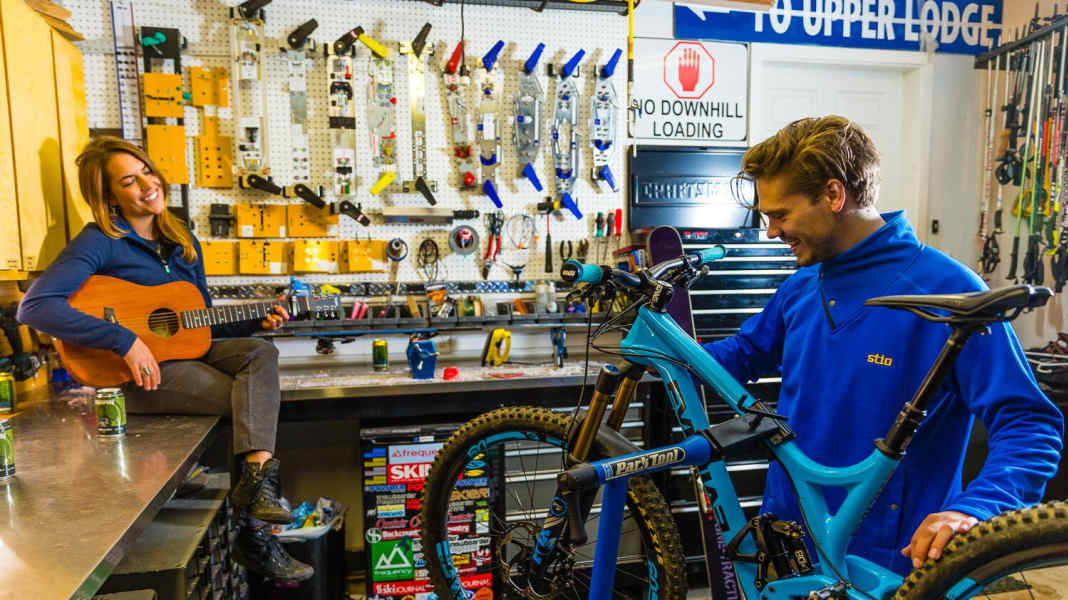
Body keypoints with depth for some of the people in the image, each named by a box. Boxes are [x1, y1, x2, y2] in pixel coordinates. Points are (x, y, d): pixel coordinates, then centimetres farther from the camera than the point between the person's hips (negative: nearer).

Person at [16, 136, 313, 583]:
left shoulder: (182, 239, 13)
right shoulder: (100, 242, -9)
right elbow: (34, 307, -22)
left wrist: (256, 320, 3)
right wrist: (125, 341, -27)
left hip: (185, 349, 6)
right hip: (131, 373, -6)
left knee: (261, 352, -22)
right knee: (250, 401, -21)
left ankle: (255, 484, -32)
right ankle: (255, 537, -18)